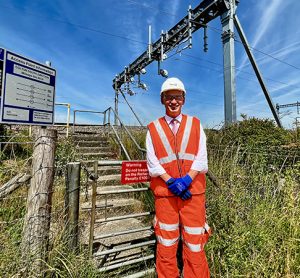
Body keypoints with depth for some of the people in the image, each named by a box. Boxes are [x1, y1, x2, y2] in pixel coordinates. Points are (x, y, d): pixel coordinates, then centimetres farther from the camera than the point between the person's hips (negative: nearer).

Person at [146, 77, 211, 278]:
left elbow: (201, 158, 0)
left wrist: (186, 179, -13)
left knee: (194, 242, 9)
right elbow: (152, 162, -1)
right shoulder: (153, 129, 6)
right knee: (166, 243, 12)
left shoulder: (195, 124, 8)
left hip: (193, 190, 1)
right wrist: (170, 182, -13)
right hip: (165, 191, 0)